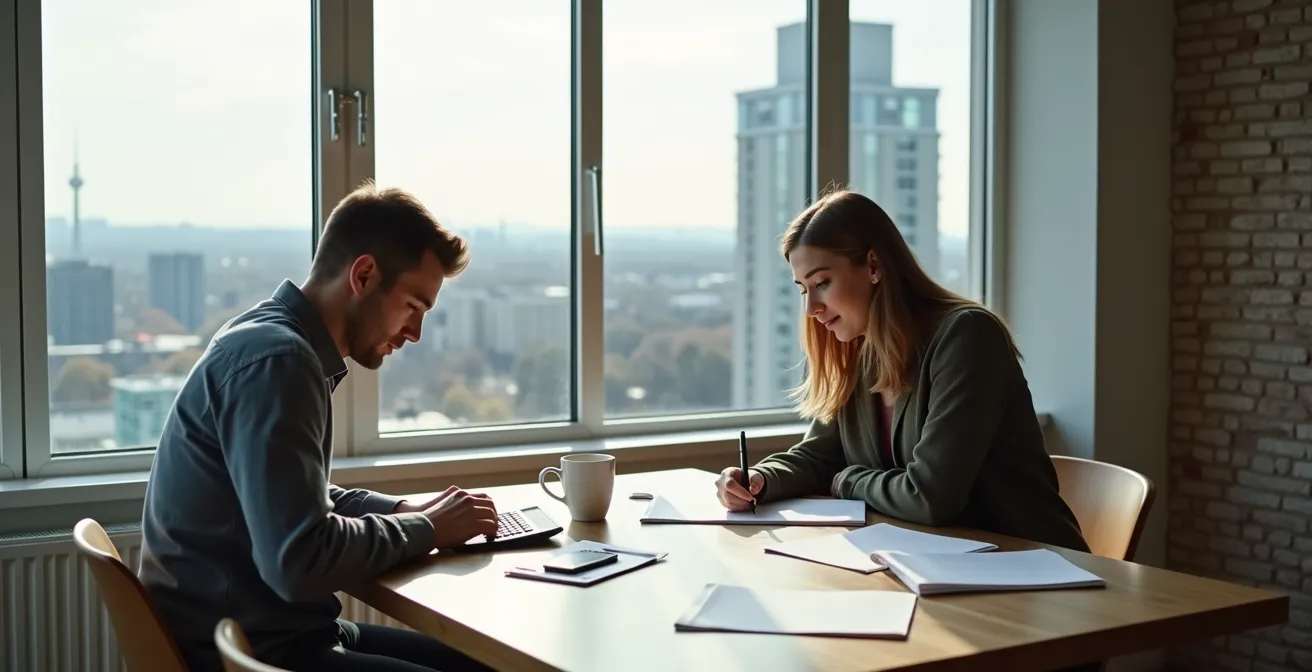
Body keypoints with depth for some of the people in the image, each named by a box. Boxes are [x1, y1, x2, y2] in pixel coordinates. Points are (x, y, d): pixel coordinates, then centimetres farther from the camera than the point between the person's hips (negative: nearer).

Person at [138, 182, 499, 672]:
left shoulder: (277, 341, 10)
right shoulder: (275, 359, -20)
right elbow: (299, 561, -26)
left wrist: (405, 511, 6)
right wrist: (425, 530, -12)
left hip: (271, 631, 10)